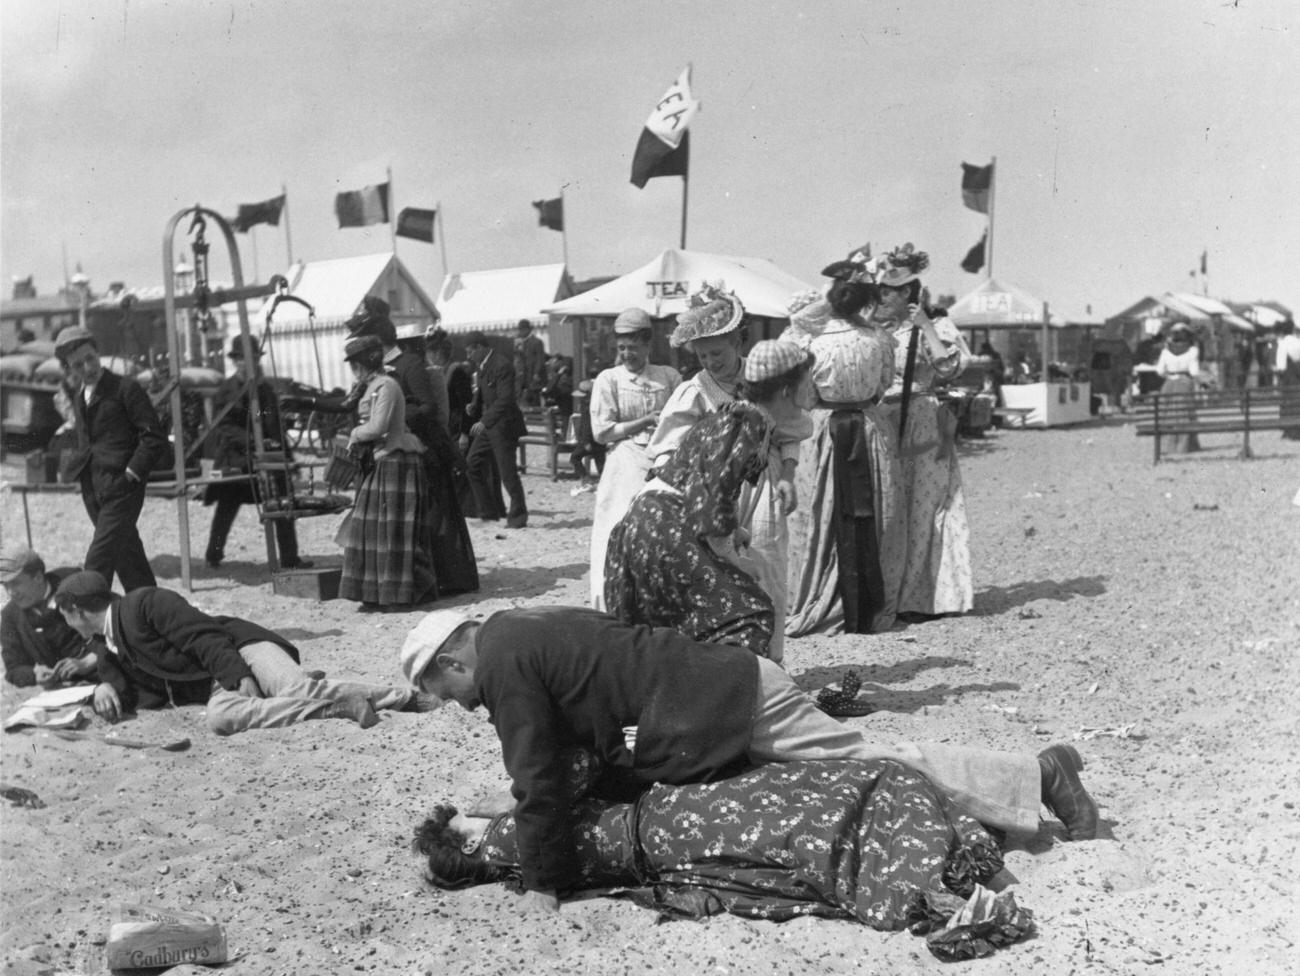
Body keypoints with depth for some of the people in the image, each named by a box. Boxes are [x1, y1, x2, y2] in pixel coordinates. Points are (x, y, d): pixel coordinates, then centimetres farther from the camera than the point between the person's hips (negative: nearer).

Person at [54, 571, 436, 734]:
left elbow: (203, 637, -14)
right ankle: (343, 706, -25)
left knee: (301, 690, -34)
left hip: (241, 651, -6)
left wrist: (241, 679, -24)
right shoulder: (112, 654, 22)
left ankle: (406, 697, -22)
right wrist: (104, 687, -6)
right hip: (217, 685, 7)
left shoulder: (145, 603, -4)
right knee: (220, 717, -28)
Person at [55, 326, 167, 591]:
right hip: (93, 492, 7)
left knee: (98, 561, -12)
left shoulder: (125, 388, -8)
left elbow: (155, 438, -11)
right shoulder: (78, 396, 15)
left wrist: (131, 474, -15)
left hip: (121, 490, -7)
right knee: (128, 559, 14)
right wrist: (79, 468, 12)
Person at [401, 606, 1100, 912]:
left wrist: (543, 884, -5)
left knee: (869, 766, -1)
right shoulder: (528, 631, 18)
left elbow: (538, 779, -13)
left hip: (726, 707, -8)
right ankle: (1043, 771, 18)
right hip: (731, 687, 8)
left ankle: (1041, 778, 6)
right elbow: (579, 746, 29)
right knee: (867, 766, 14)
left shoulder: (503, 661, -11)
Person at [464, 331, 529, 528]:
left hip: (503, 425, -10)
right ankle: (489, 511, 18)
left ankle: (518, 516, 8)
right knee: (473, 464, 8)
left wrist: (485, 421, -28)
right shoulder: (483, 366, 11)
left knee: (507, 472, -5)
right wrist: (474, 408, 4)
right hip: (487, 425, 10)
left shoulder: (502, 366, -18)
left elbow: (505, 400, -24)